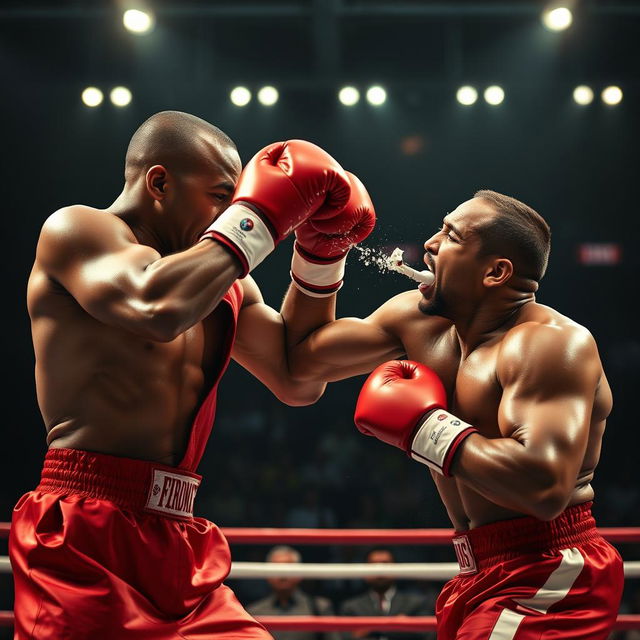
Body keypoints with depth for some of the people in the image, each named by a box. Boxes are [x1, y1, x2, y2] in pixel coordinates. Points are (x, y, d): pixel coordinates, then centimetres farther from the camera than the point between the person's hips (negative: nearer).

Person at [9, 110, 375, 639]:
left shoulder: (220, 281, 19)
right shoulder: (75, 230, -4)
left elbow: (298, 382, 22)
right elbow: (156, 308, -25)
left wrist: (320, 254, 14)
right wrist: (258, 222, -13)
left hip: (179, 546, 7)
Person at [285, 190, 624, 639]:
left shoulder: (549, 342, -19)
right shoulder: (419, 320, 6)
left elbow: (546, 486, -33)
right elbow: (303, 360, 17)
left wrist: (423, 427, -23)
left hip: (547, 582, -8)